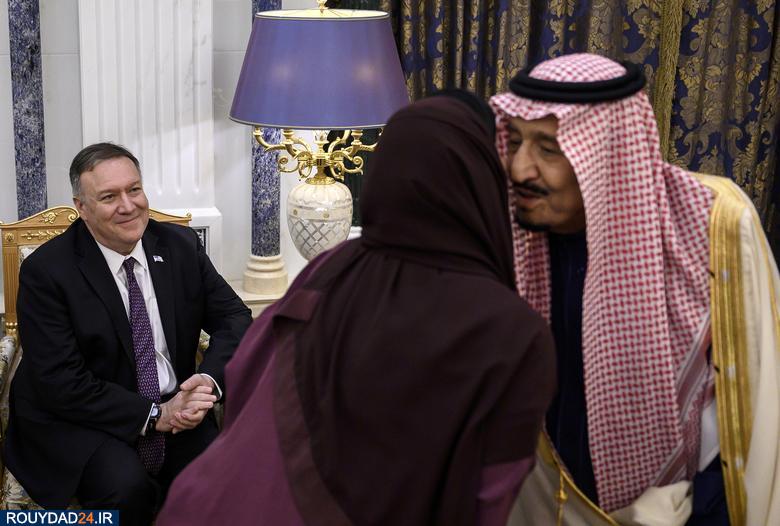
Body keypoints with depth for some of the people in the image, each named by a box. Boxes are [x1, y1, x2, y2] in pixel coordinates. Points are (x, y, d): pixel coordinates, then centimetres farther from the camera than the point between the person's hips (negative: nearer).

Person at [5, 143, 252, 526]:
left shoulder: (181, 245, 1)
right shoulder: (45, 270, -12)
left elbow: (234, 317, 3)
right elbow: (61, 383, -15)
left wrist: (210, 380, -17)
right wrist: (153, 415, -21)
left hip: (174, 408, 4)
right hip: (79, 422, -3)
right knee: (127, 486, -32)